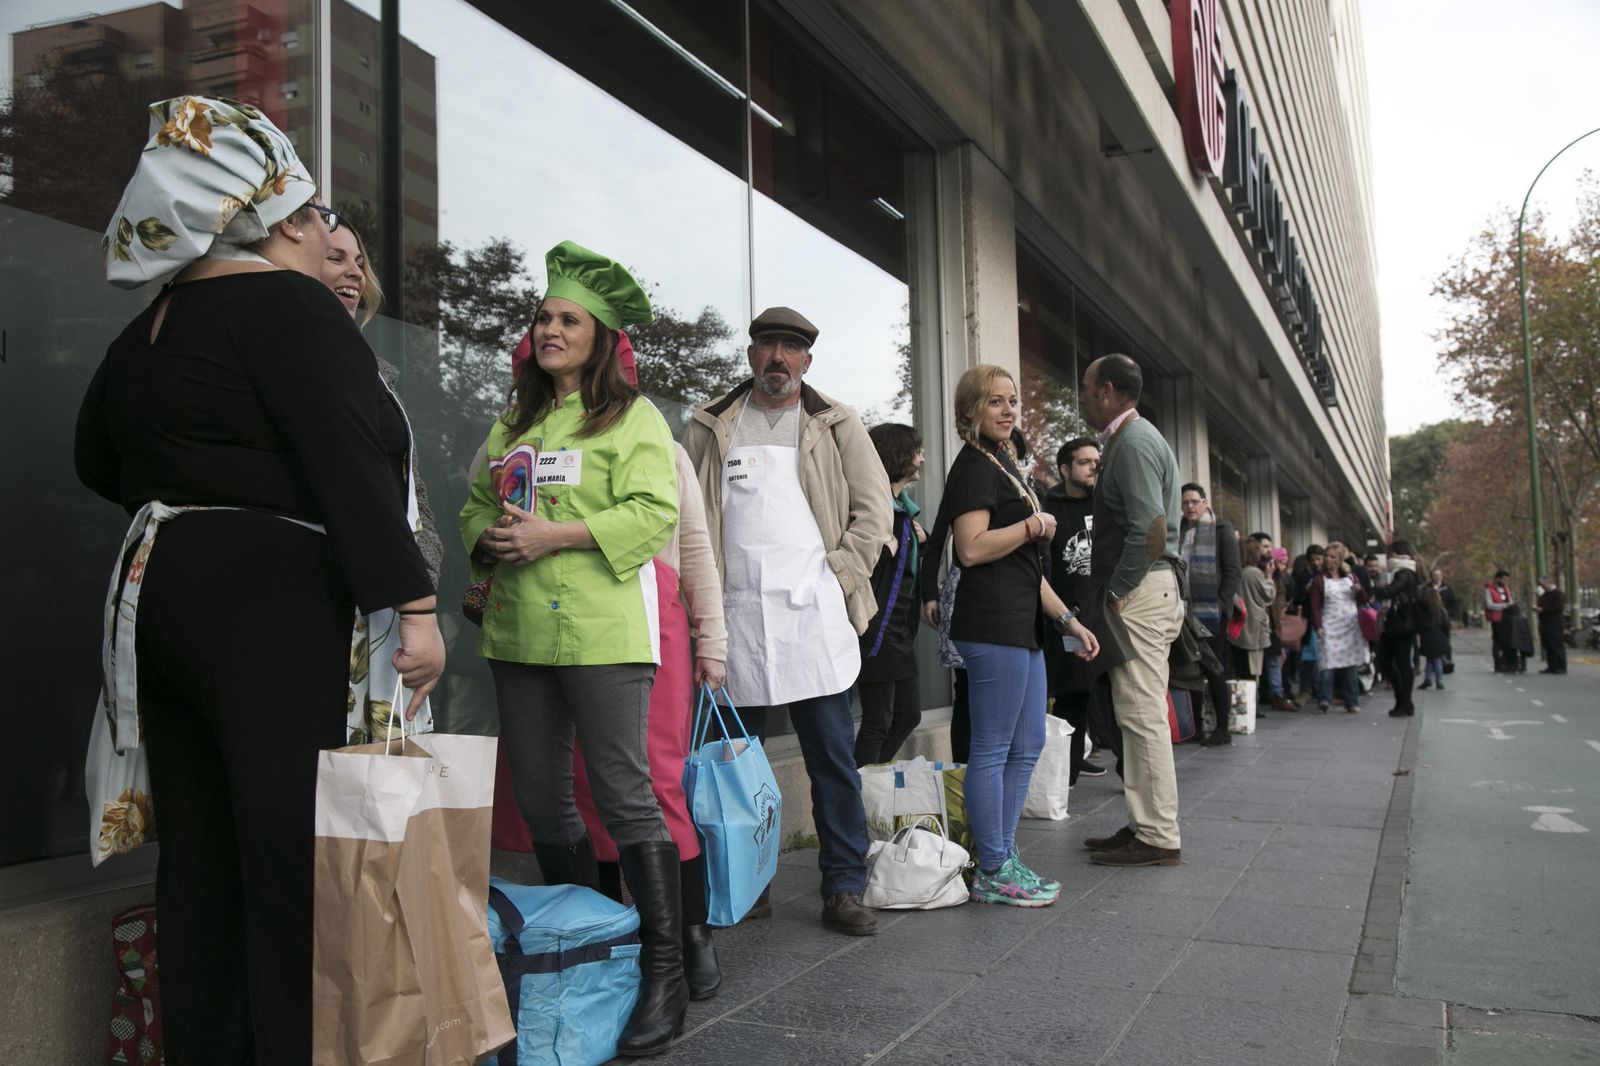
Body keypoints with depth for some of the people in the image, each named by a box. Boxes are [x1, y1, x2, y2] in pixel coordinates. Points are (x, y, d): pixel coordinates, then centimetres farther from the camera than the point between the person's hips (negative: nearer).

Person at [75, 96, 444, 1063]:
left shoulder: (146, 331, 17)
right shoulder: (286, 304, -9)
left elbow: (101, 461, 29)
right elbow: (350, 458, -19)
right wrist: (414, 605, -20)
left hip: (158, 596, 9)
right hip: (274, 612, -9)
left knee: (199, 871, 14)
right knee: (295, 878, -4)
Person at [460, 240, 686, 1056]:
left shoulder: (632, 417, 0)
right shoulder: (514, 422, 19)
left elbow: (652, 514, -11)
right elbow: (475, 503, 22)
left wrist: (552, 536, -17)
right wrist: (488, 538, -2)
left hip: (601, 631, -7)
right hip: (518, 630, 7)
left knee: (623, 791, -8)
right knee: (539, 797, 12)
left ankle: (663, 976, 2)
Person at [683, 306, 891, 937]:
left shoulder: (837, 427, 10)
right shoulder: (711, 428, 13)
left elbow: (874, 511, 7)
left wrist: (840, 578, -4)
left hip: (813, 612, -1)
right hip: (734, 616, 2)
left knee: (833, 759, 0)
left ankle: (844, 889, 9)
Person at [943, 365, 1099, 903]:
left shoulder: (1003, 464, 21)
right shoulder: (974, 466, -8)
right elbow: (972, 548, -23)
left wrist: (1068, 620, 22)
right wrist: (1035, 525, -12)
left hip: (1022, 625, 10)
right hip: (992, 625, -10)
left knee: (1027, 747, 14)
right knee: (993, 751, -4)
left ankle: (1003, 858, 22)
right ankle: (992, 873, 5)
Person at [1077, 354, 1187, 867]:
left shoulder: (1133, 444, -13)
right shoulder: (1133, 438, 19)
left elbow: (1152, 532, -23)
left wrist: (1117, 592, -15)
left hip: (1139, 593, -11)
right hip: (1144, 590, 11)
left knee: (1143, 715, -6)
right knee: (1141, 715, 14)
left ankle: (1158, 838, 0)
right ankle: (1147, 824, 22)